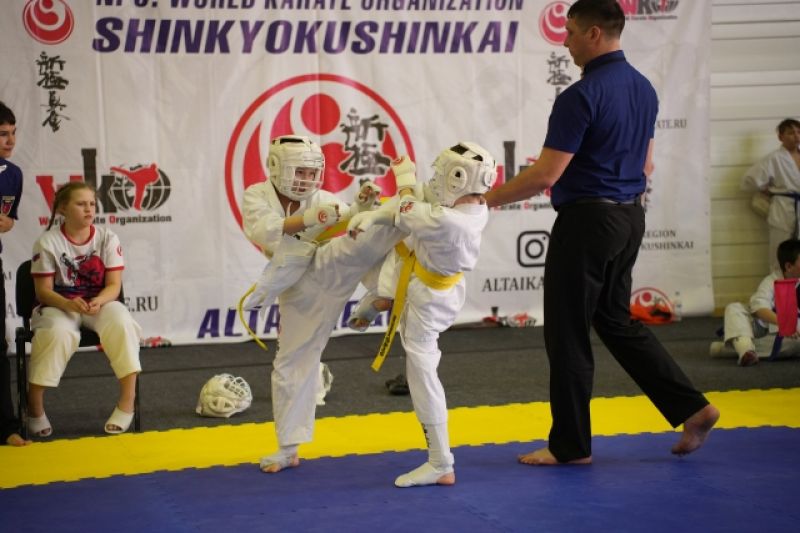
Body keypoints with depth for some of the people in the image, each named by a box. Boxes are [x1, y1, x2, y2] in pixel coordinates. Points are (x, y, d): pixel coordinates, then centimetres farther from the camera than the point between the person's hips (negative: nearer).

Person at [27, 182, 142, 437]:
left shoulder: (107, 238, -2)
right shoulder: (48, 242, -8)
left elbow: (114, 286, -5)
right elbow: (43, 291, -9)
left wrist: (99, 301, -28)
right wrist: (69, 304, -30)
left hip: (100, 302, 2)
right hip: (59, 305, -2)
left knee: (122, 324, -31)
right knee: (57, 333, -36)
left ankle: (126, 404, -24)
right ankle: (35, 408, -19)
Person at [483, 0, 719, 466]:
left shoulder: (582, 95, -19)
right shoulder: (643, 88, 8)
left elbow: (546, 174, -20)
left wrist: (485, 200, -12)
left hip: (586, 222, -9)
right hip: (630, 218, 9)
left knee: (568, 333, 3)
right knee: (616, 320, 20)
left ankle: (570, 444, 13)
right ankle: (690, 407, 14)